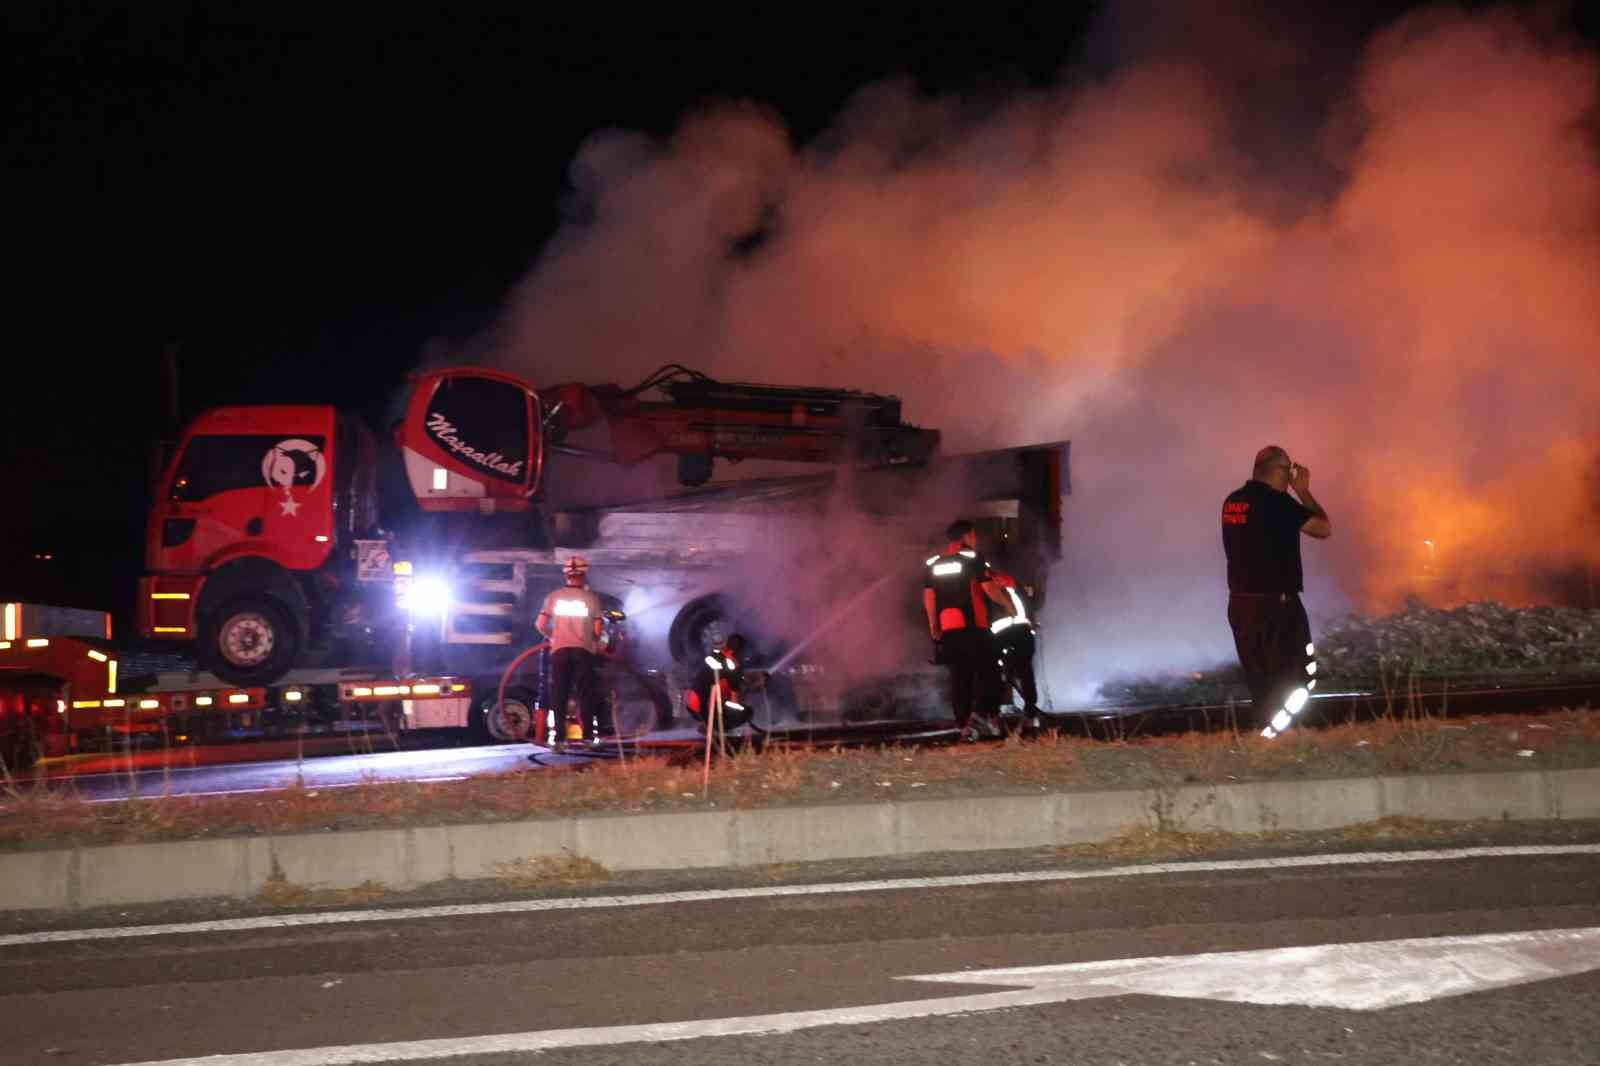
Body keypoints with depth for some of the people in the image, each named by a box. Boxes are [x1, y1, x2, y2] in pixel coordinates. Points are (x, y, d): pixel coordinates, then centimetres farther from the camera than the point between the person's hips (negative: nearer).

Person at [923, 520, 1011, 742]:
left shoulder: (935, 563, 13)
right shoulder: (973, 558, -3)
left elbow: (928, 596, 12)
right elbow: (990, 589, -6)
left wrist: (933, 625, 18)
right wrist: (1008, 604, 9)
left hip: (947, 628, 5)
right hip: (973, 626, -5)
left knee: (959, 677, 8)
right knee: (988, 671, 1)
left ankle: (964, 724, 5)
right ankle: (981, 713, -17)